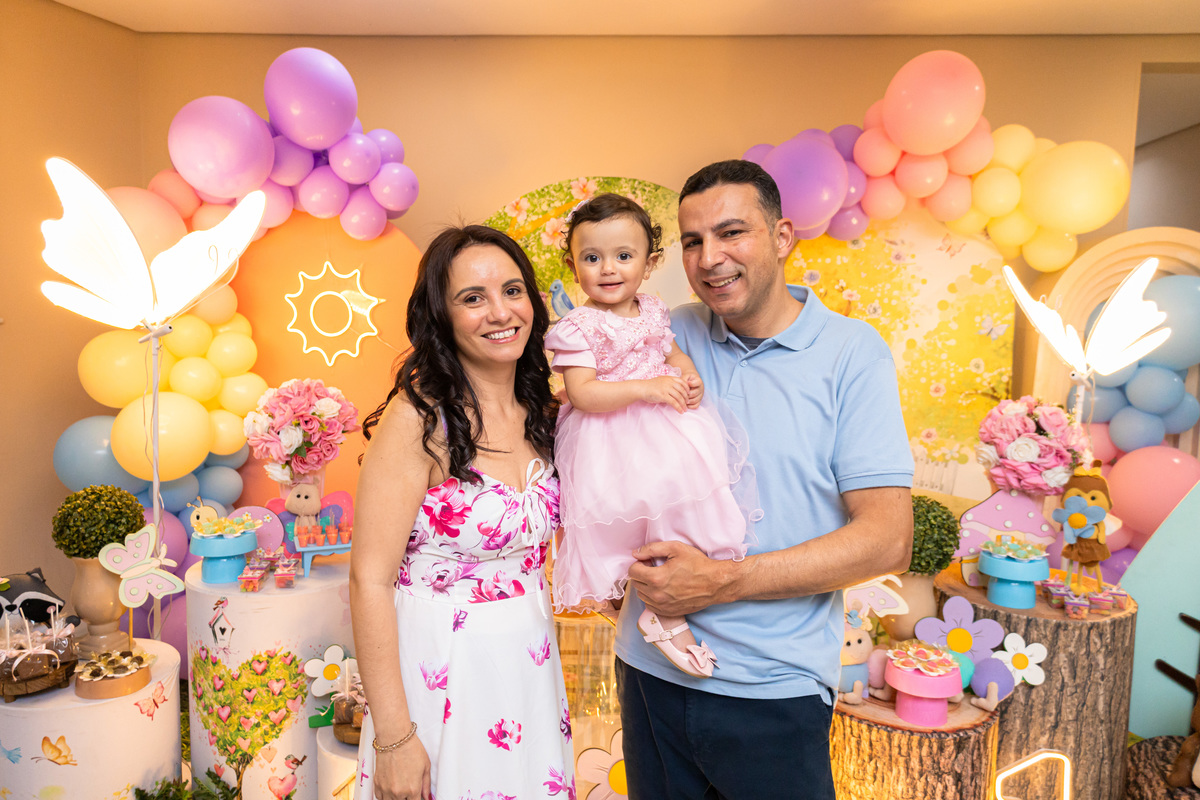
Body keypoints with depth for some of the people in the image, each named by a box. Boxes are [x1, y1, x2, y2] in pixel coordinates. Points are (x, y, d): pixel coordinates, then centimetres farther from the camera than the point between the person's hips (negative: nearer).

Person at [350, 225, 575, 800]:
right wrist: (394, 737, -18)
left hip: (532, 664, 6)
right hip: (441, 677, -6)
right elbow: (370, 580, -18)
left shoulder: (541, 413, 1)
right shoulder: (418, 417, -18)